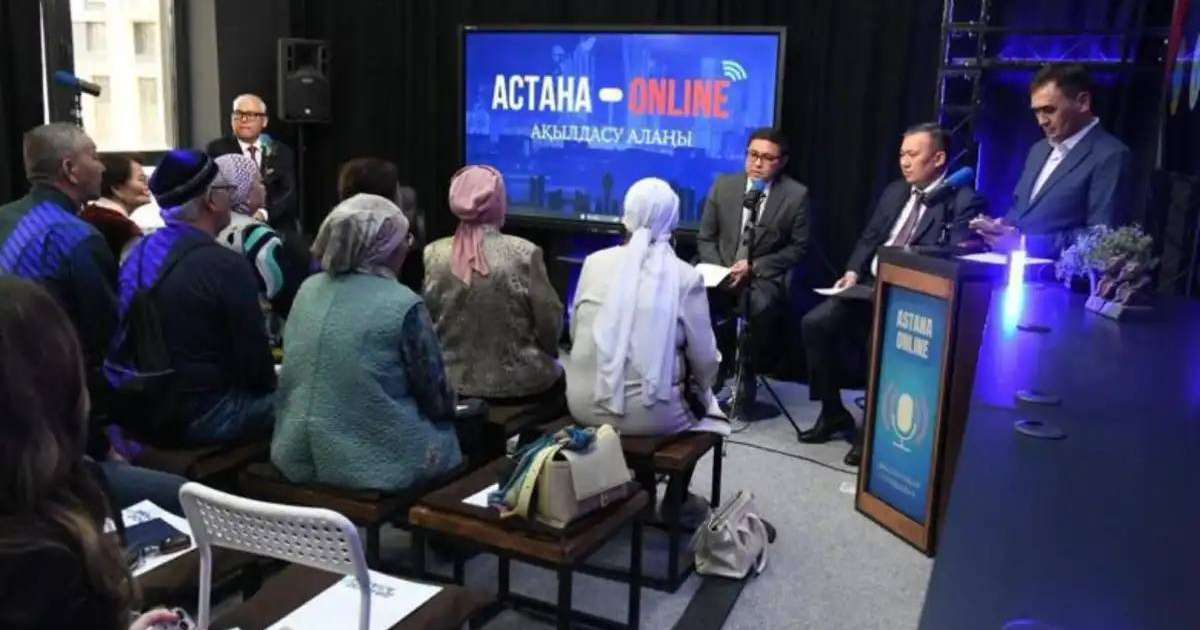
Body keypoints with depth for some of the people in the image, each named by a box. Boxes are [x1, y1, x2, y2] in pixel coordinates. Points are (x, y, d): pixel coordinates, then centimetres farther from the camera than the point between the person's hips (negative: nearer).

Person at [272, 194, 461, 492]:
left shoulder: (308, 290, 4)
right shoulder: (404, 305, -14)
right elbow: (437, 401, -6)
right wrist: (446, 410, 16)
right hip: (374, 465, -6)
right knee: (445, 431, 18)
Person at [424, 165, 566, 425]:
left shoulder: (432, 255, -8)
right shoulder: (524, 254, -16)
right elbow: (550, 322, -9)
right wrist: (548, 354, 11)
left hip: (453, 384, 4)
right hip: (519, 383, -4)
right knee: (563, 381, 29)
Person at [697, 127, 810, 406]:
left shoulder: (797, 195, -2)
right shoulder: (723, 185, 5)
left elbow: (798, 247, -2)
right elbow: (705, 238, 8)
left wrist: (753, 267, -13)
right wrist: (719, 271, -10)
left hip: (765, 276, -2)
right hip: (722, 271, 2)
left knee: (760, 305, -35)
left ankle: (746, 374, -12)